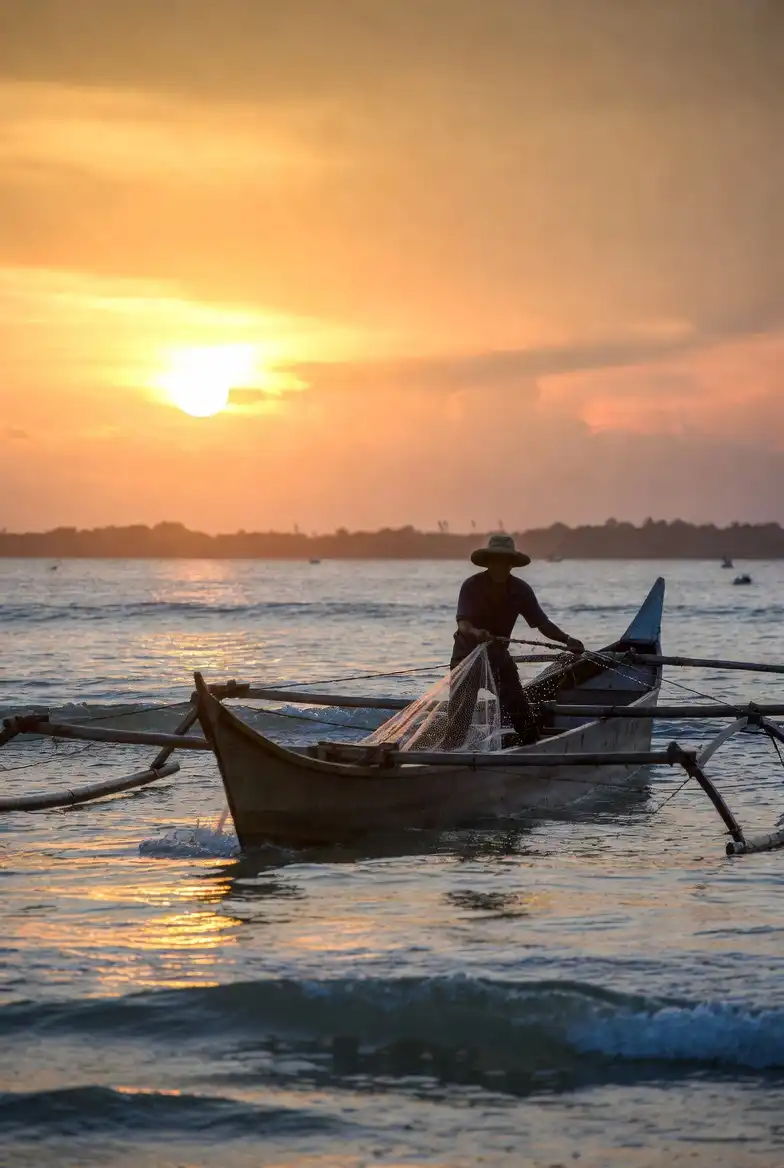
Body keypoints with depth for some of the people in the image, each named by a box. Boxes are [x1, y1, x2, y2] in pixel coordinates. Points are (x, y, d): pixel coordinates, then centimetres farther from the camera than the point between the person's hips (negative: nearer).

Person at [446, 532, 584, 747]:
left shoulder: (521, 590, -9)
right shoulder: (472, 586, -19)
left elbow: (542, 623, -9)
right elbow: (462, 623, -31)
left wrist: (567, 639, -27)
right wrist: (475, 633, -55)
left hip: (498, 656, 4)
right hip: (468, 654, -4)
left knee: (521, 711, 0)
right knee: (460, 713, -13)